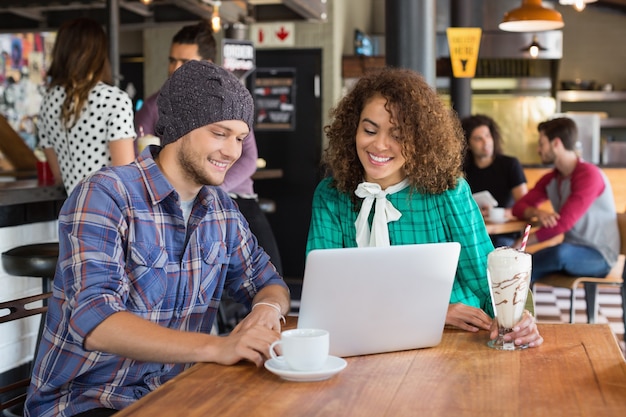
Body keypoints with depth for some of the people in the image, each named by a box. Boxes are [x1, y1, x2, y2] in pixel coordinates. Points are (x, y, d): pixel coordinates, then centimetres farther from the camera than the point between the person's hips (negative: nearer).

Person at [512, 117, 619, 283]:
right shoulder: (550, 179, 8)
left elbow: (562, 223, -24)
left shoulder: (589, 175, -17)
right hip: (570, 251, 7)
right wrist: (537, 213, -20)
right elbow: (519, 207, 4)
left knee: (562, 252, -39)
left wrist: (521, 244, -19)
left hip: (599, 256, -6)